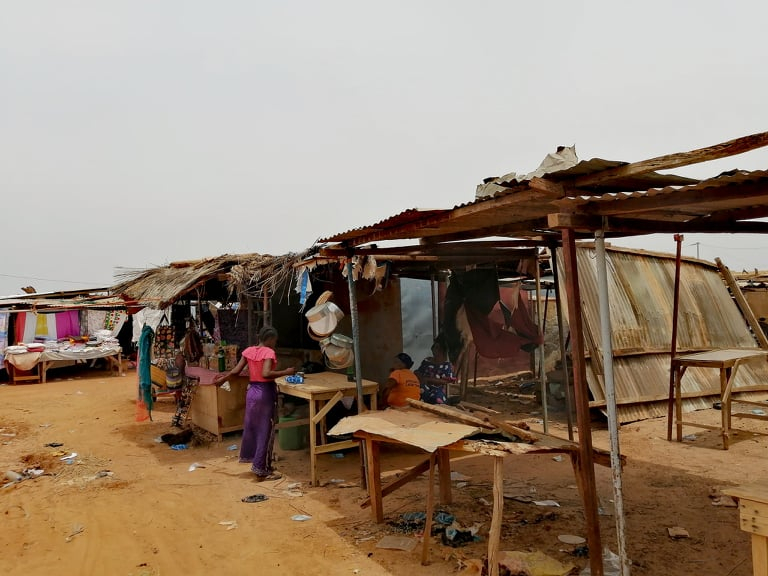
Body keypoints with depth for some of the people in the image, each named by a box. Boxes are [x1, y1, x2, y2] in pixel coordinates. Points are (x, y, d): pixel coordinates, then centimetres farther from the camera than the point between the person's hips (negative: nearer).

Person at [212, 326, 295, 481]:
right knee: (265, 430, 2)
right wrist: (286, 372, -23)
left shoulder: (248, 350, 3)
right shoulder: (269, 352, -15)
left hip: (252, 391, 7)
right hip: (266, 392, -7)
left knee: (251, 426, 22)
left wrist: (223, 377, 20)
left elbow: (236, 370, 4)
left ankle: (248, 456, 38)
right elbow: (266, 374, -30)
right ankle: (261, 470, 6)